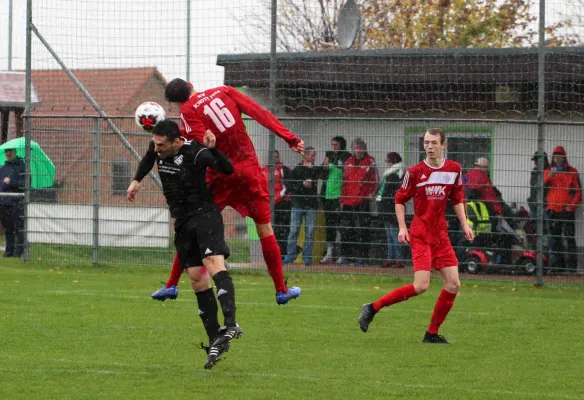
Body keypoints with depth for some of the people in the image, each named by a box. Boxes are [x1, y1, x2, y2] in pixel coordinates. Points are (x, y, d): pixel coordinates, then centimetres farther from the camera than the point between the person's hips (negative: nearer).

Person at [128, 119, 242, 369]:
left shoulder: (195, 154, -18)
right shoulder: (157, 148, 3)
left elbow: (228, 170, -24)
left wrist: (212, 150, -38)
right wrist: (137, 180, 35)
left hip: (204, 214, -7)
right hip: (182, 222, 7)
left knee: (214, 263, -28)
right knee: (196, 279, 1)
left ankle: (231, 325, -43)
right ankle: (215, 342, 1)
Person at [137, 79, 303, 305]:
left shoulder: (188, 111, -7)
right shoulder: (225, 92, 5)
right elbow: (260, 113, -1)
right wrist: (290, 138, -2)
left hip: (220, 176, -2)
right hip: (249, 171, 2)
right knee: (265, 228, 10)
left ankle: (171, 285, 12)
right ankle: (281, 290, 11)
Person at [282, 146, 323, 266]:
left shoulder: (316, 169, 11)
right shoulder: (296, 170, 5)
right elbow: (291, 186, 0)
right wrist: (302, 185, -14)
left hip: (311, 205, 1)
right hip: (298, 203, -1)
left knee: (310, 232, -1)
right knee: (293, 230, -2)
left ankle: (307, 256, 4)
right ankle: (290, 255, 4)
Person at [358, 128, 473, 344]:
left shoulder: (454, 169, 4)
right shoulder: (415, 172, -7)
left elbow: (457, 199, 16)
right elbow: (400, 199, 3)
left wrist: (464, 224, 6)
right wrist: (402, 228, -6)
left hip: (441, 235, 5)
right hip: (420, 235, -5)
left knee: (453, 284, -1)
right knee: (421, 286, -18)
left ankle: (432, 333, 9)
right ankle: (373, 308, -6)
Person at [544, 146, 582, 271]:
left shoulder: (572, 172, 5)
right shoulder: (548, 172, 13)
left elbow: (578, 191, 4)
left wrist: (572, 205, -8)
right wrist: (549, 177, -15)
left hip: (567, 210, -3)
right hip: (553, 209, 3)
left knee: (569, 238, -8)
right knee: (554, 237, 5)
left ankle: (571, 265, -8)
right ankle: (555, 264, 9)